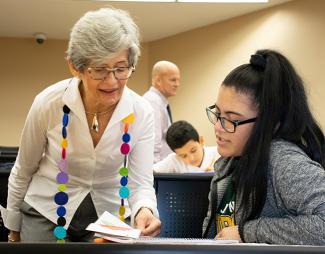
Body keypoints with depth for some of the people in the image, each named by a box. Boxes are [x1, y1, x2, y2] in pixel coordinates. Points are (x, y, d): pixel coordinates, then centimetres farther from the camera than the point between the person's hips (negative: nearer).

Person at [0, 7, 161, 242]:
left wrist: (144, 211, -38)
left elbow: (141, 182, -15)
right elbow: (23, 171, -4)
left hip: (106, 219, 2)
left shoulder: (141, 113, -16)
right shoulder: (48, 103, -19)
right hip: (46, 214, -1)